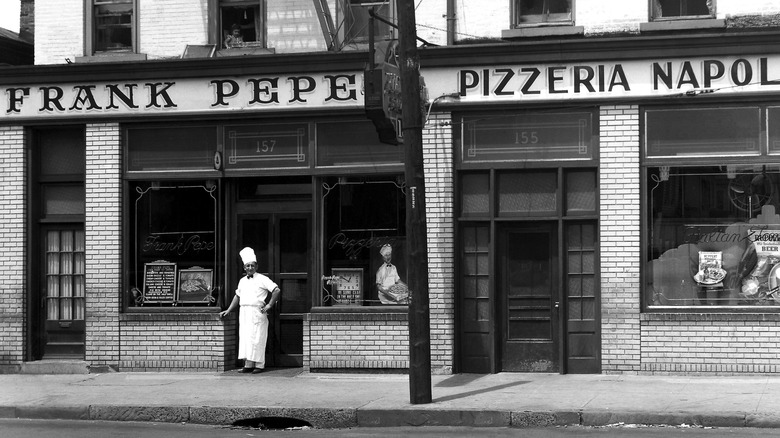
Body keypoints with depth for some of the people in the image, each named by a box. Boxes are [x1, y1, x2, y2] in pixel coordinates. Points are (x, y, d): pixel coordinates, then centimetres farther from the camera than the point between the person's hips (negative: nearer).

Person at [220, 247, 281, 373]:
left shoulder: (262, 279, -2)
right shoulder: (242, 281, 17)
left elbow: (277, 291, -7)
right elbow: (237, 296, 27)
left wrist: (270, 305, -9)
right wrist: (228, 310, 22)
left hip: (257, 312, -6)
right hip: (244, 313, 6)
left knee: (257, 338, -7)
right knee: (244, 338, 2)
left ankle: (259, 365, -2)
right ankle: (248, 365, 5)